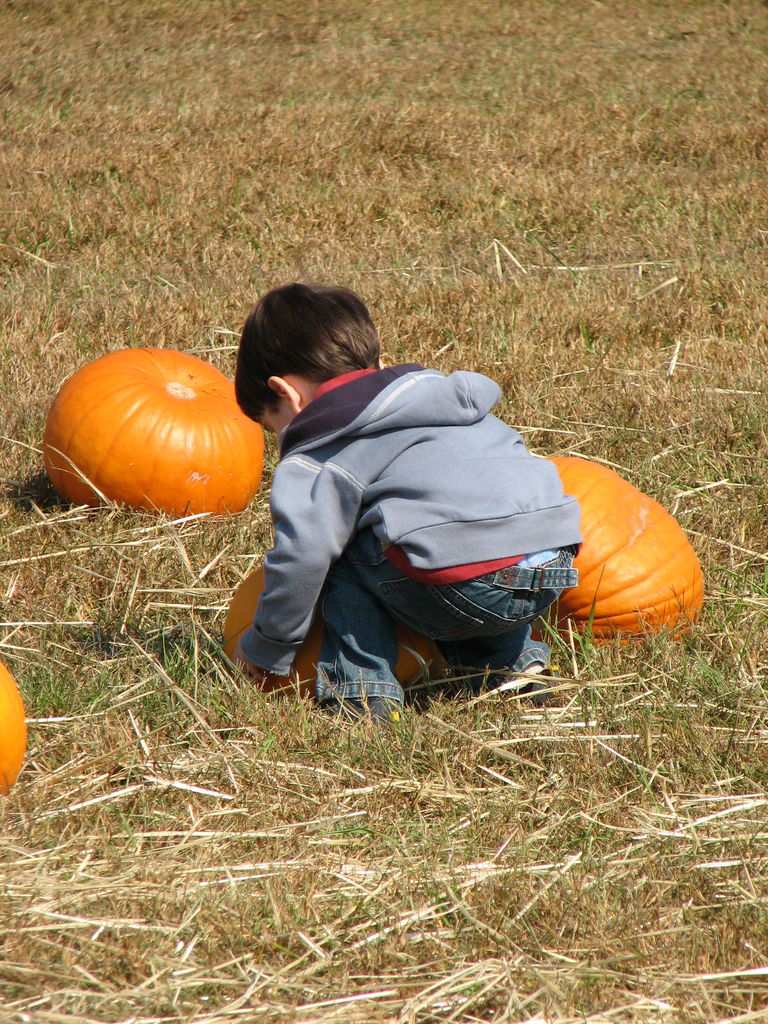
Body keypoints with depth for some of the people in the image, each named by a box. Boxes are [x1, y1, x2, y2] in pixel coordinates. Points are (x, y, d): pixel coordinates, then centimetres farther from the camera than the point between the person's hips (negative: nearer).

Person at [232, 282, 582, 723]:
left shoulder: (316, 462, 3)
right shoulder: (434, 387, 25)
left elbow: (301, 559, -4)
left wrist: (265, 651, 12)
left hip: (474, 590, -8)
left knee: (347, 556, 11)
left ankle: (363, 690, 5)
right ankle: (513, 662, 29)